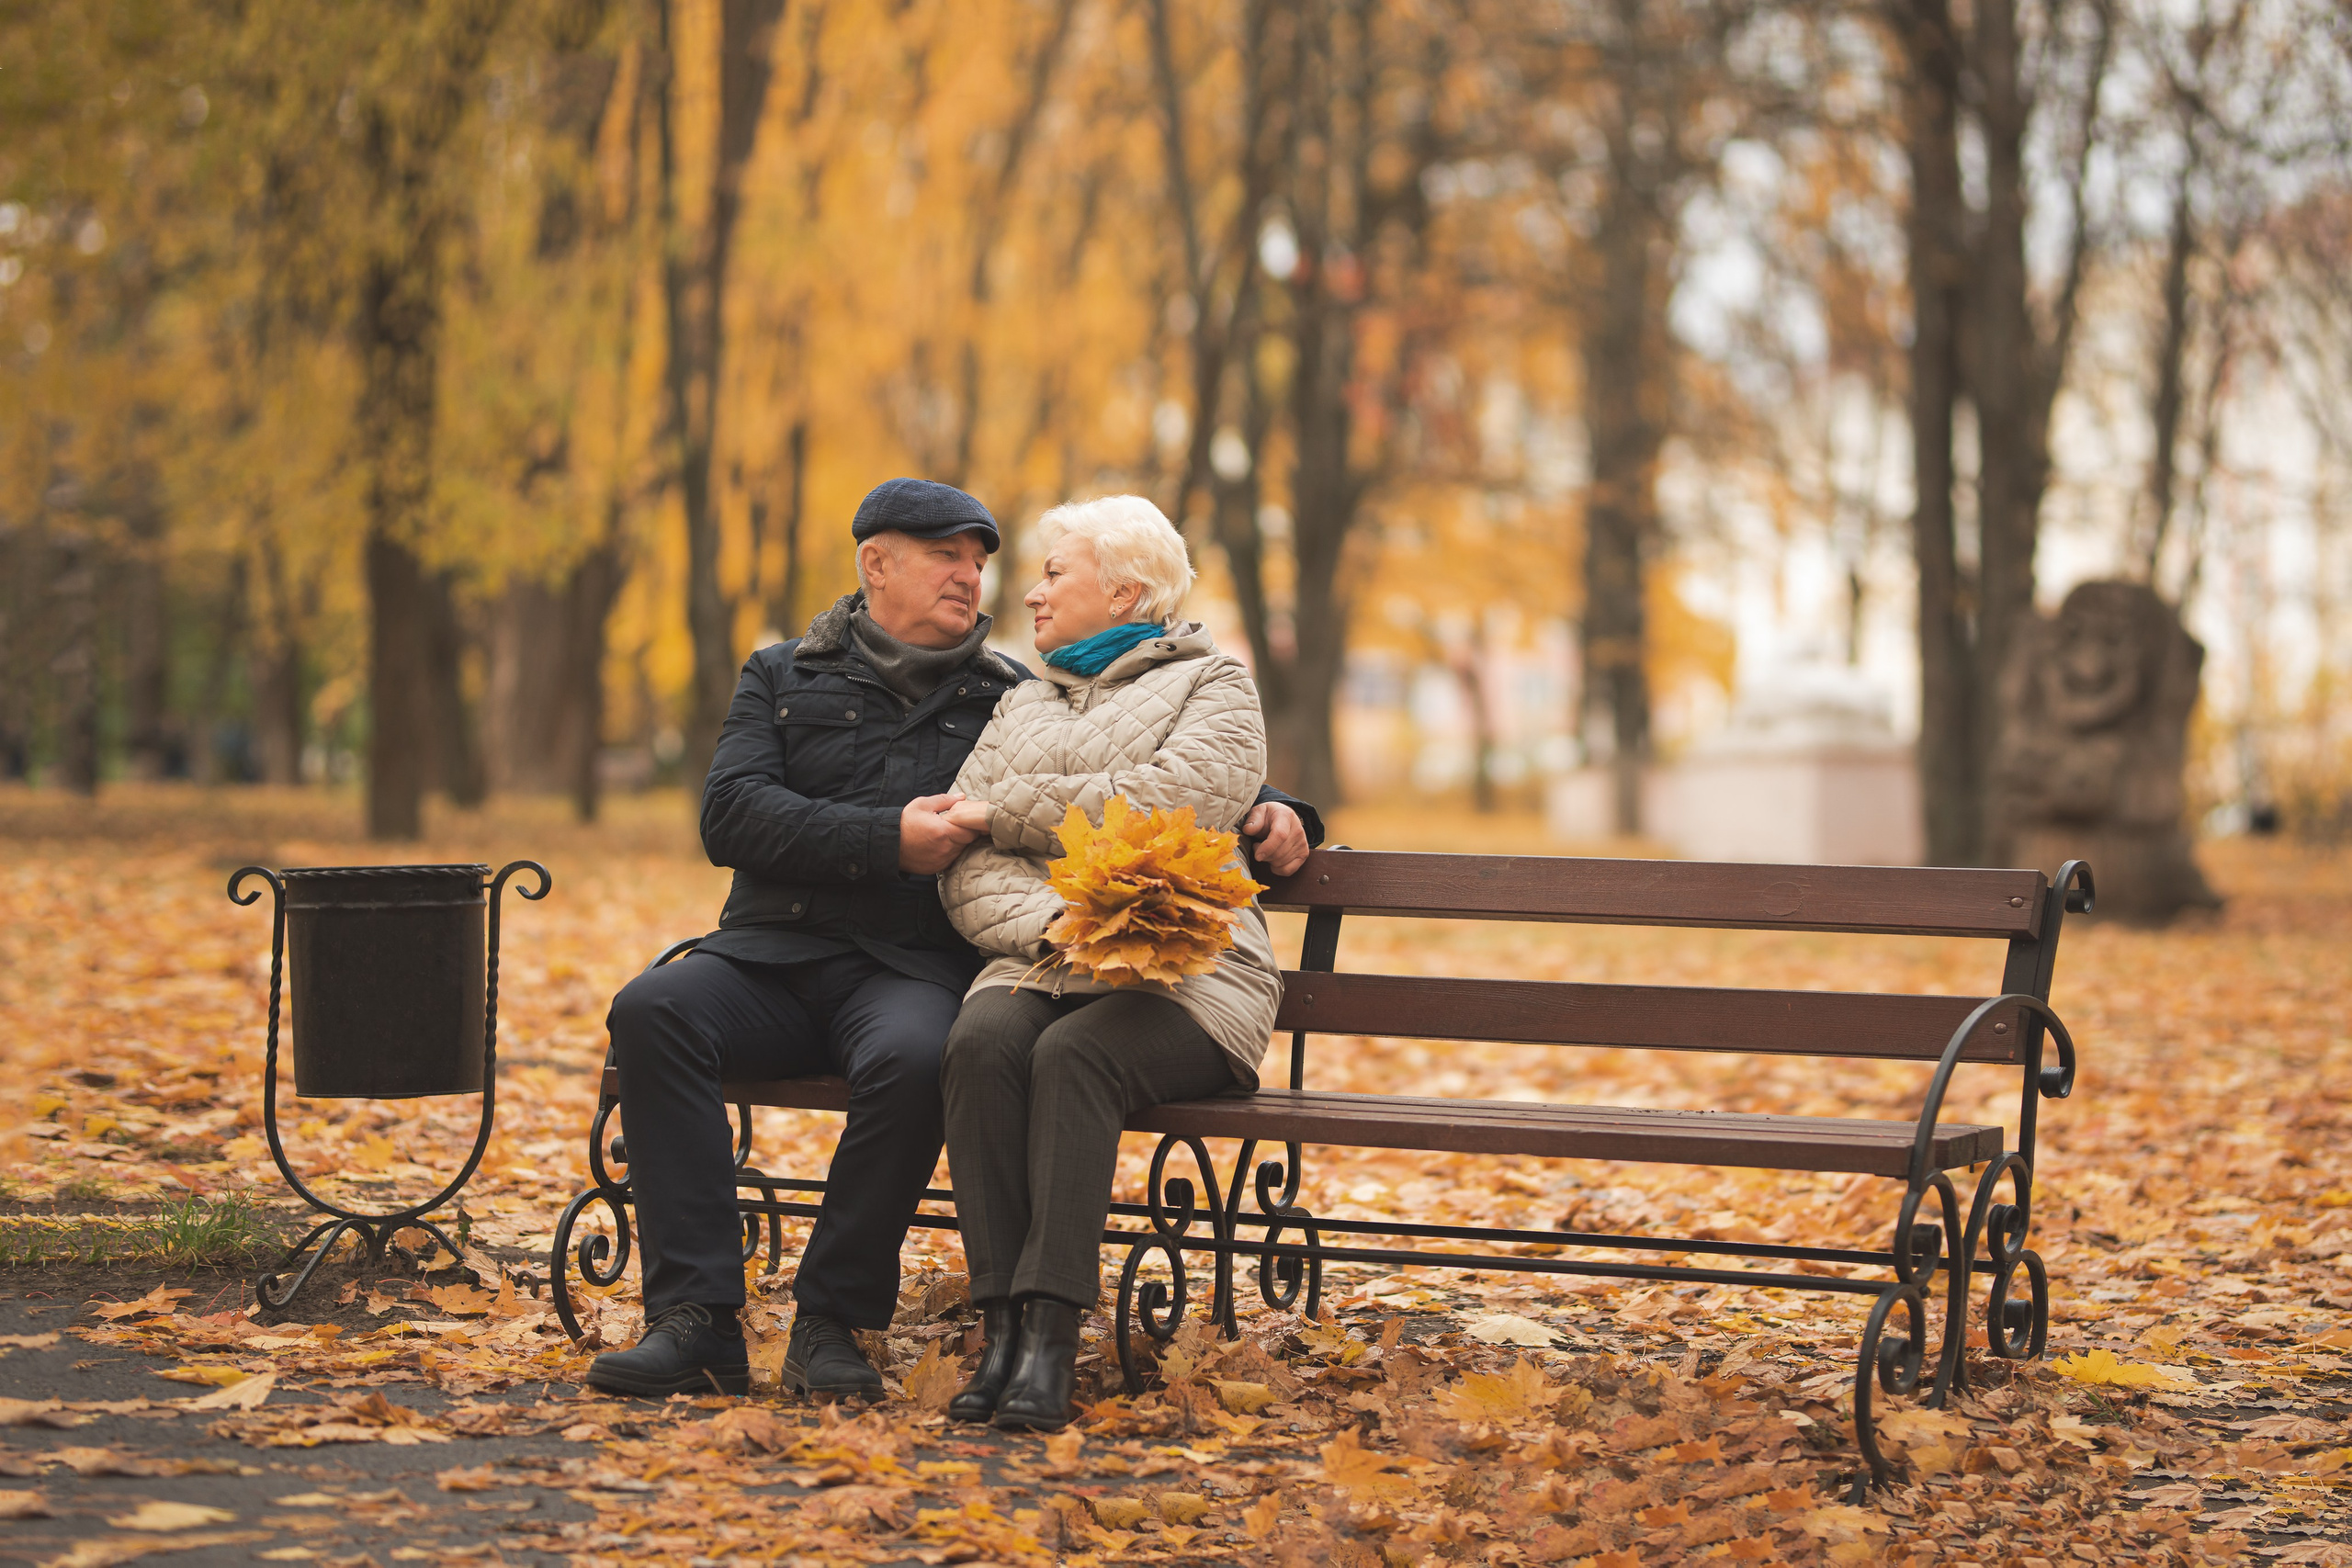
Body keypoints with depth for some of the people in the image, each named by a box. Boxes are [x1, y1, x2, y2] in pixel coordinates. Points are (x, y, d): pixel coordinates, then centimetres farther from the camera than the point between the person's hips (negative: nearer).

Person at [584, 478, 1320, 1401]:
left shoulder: (1012, 698, 21)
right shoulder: (785, 676, 18)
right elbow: (731, 815, 1)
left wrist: (1272, 810, 6)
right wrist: (889, 839, -9)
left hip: (914, 969, -1)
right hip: (774, 951, 1)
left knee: (910, 1058, -37)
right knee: (654, 1010, -30)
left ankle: (831, 1321, -23)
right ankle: (696, 1318, -30)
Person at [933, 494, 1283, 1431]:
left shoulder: (1211, 686, 11)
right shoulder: (1019, 709, 24)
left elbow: (1162, 806, -10)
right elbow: (966, 872, 10)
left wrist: (1007, 808, -1)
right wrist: (1058, 923, -12)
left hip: (1186, 976, -3)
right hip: (1042, 966, 3)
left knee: (1073, 1055, -34)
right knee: (981, 1043, -30)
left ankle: (1051, 1335, -36)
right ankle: (1002, 1325, -33)